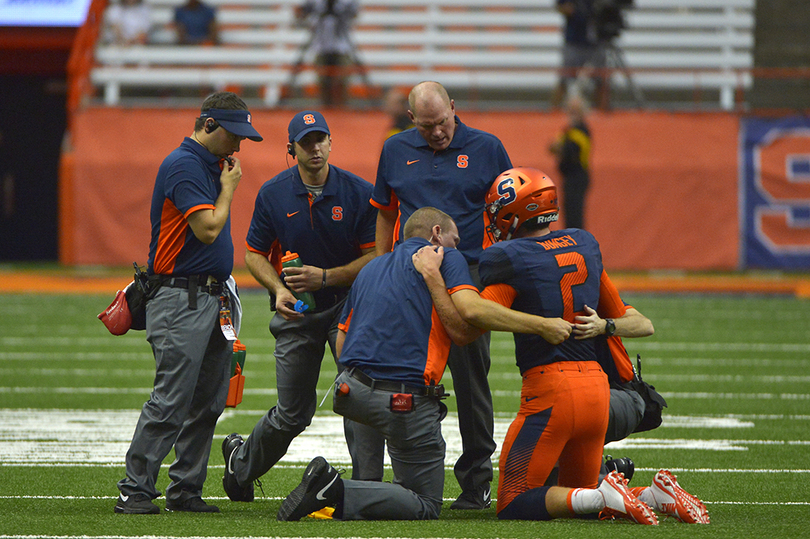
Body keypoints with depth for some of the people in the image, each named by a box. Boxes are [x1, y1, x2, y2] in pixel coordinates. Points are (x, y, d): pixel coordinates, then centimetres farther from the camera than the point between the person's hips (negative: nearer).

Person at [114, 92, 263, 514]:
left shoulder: (211, 165, 18)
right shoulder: (183, 165, -12)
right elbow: (207, 229, -19)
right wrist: (229, 187, -5)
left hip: (212, 299, 10)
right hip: (181, 300, -10)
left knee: (208, 404, 8)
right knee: (171, 400, -13)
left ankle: (185, 490, 12)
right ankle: (135, 491, -11)